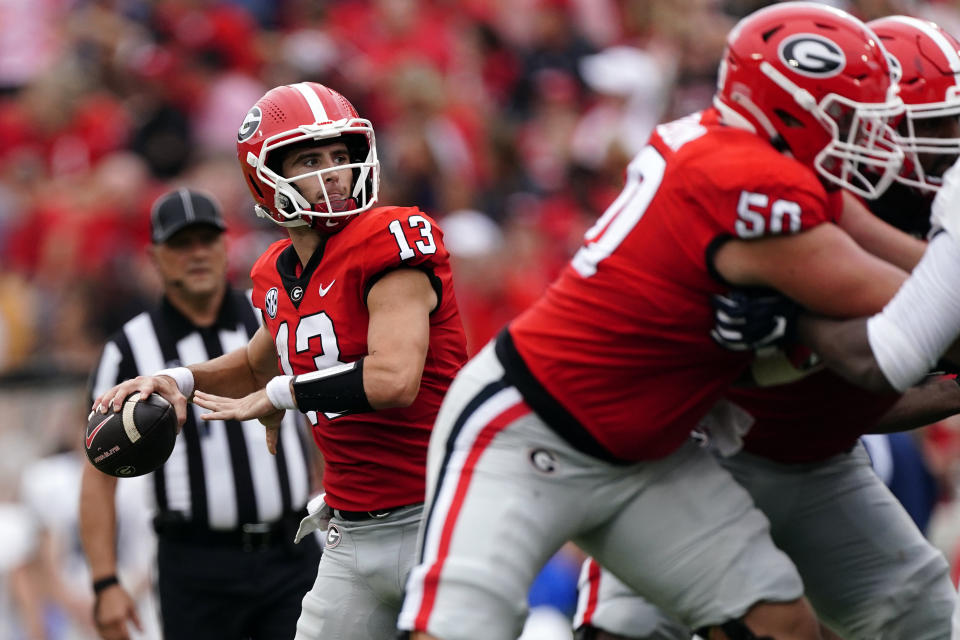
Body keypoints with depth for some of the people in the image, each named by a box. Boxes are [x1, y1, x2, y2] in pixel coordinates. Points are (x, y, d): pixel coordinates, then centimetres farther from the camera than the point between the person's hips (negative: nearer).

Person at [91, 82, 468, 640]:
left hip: (437, 525, -7)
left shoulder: (391, 244, -14)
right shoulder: (279, 276, 10)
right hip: (354, 540, 7)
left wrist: (278, 395, -12)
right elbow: (258, 367, 31)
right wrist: (181, 381, 11)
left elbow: (394, 379, -27)